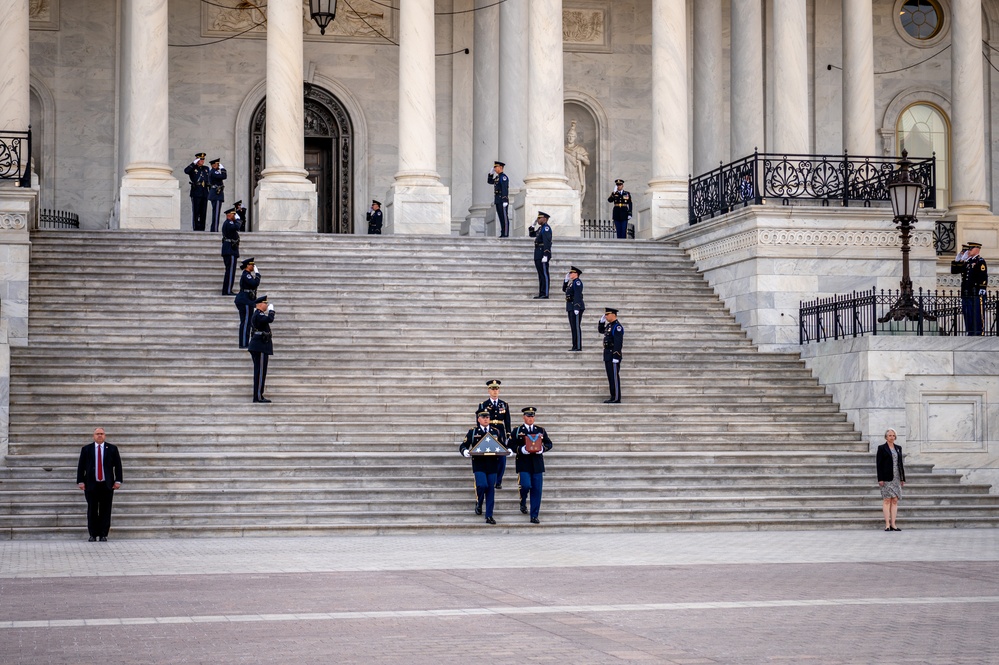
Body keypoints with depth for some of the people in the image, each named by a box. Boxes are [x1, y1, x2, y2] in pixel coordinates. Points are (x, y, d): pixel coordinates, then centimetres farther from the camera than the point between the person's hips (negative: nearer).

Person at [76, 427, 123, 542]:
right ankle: (93, 535, 8)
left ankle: (103, 535, 5)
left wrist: (118, 481, -1)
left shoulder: (112, 448, 7)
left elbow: (118, 465, 7)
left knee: (105, 511, 0)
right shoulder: (86, 449, 7)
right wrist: (80, 481, -2)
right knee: (92, 511, 1)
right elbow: (81, 466, 7)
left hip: (107, 485, 0)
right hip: (91, 485, 0)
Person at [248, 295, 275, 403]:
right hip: (260, 347, -11)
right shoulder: (258, 315, -14)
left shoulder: (257, 315, 18)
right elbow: (270, 319, -30)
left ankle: (257, 396, 15)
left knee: (259, 372, 12)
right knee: (261, 371, -9)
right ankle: (258, 396, -9)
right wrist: (271, 310, -15)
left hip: (258, 347, 11)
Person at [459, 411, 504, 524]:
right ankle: (478, 503, 12)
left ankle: (489, 516, 8)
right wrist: (465, 452, -18)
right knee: (482, 485, -20)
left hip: (492, 465, 3)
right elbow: (463, 446, 4)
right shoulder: (473, 432, 5)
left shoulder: (495, 432, 12)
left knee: (491, 490, 2)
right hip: (479, 464, -3)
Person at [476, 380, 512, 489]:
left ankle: (498, 482, 11)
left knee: (502, 460, 0)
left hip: (501, 436, 2)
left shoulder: (504, 405, 9)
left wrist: (508, 436, 5)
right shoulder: (483, 405, 4)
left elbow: (507, 423, 10)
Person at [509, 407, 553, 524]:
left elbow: (549, 444, 12)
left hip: (537, 465, 3)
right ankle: (523, 502, 15)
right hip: (524, 464, -3)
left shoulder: (541, 430, 12)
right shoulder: (517, 431, 4)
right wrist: (522, 450, -18)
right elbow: (512, 446, 0)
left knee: (537, 490, 0)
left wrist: (542, 448, -8)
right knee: (526, 485, -19)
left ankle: (534, 516, 7)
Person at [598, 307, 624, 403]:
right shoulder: (609, 325, 14)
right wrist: (601, 321, 16)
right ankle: (613, 397, 15)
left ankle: (616, 398, -4)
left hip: (613, 355, -10)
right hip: (607, 355, 10)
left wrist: (616, 357, -26)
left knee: (614, 377, -6)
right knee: (610, 377, 11)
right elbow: (600, 330, 33)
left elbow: (618, 343, -22)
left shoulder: (617, 326, -15)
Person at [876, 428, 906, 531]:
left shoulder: (898, 448, 14)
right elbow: (879, 464, -4)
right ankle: (887, 524, -6)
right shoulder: (881, 448, 0)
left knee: (895, 500, 2)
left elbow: (900, 463, 16)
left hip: (896, 478, 5)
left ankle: (893, 524, 4)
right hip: (886, 478, -5)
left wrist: (903, 478, 12)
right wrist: (880, 479, -12)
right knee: (887, 500, -5)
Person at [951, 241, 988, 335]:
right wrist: (958, 260, 9)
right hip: (966, 295, 8)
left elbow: (984, 277, -12)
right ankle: (971, 335, 13)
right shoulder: (967, 262, 19)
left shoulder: (980, 261, -4)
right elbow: (954, 270, 19)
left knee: (978, 317, -6)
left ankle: (978, 334, -6)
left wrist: (982, 290, -19)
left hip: (977, 295, -8)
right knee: (968, 316, 9)